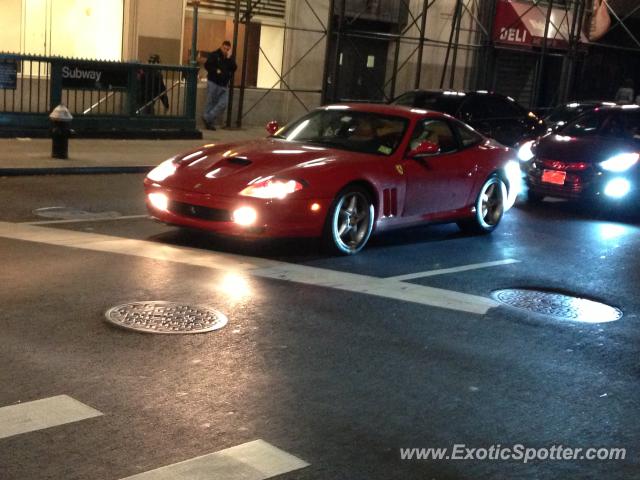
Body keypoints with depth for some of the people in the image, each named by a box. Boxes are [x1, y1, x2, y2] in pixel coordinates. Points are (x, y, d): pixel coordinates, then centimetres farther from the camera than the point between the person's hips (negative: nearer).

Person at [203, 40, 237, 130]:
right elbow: (207, 65, -8)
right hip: (213, 83, -5)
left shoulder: (230, 58, 13)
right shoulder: (214, 55, -2)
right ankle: (208, 122, 8)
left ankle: (208, 119, -1)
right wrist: (216, 71, -19)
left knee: (223, 104, -7)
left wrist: (229, 58, -10)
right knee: (210, 103, 0)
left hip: (224, 85, 5)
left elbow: (234, 68, -1)